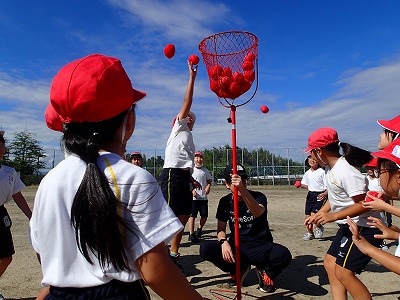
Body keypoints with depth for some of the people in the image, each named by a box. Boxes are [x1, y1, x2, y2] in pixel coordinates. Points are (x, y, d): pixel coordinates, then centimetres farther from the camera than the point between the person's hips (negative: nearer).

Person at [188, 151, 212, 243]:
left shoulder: (205, 170, 9)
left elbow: (209, 181, 15)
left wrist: (208, 187, -6)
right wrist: (192, 190, -17)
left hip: (203, 197, 4)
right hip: (193, 197, -3)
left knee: (204, 215, 6)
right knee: (192, 215, -4)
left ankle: (199, 229, 32)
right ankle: (191, 234, 6)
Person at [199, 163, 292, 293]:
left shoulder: (258, 197, -10)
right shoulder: (225, 201, 1)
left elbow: (258, 212, -35)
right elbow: (221, 229, 4)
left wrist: (242, 189, -52)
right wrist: (224, 242, -20)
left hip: (261, 246, -3)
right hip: (237, 246, 3)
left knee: (283, 255, -35)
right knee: (205, 248, -22)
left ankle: (264, 271, 4)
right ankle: (238, 268, 7)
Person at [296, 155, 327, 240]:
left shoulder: (322, 172, -10)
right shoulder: (307, 173, 9)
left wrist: (325, 193, -26)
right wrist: (300, 185, -4)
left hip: (320, 195, -6)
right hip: (310, 195, 6)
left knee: (313, 214, -14)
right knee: (307, 215, 8)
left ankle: (318, 227, 18)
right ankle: (310, 233, 28)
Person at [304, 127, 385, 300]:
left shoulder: (345, 171, -26)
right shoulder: (330, 169, 4)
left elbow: (364, 204, -27)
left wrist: (333, 216, -29)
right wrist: (318, 215, 11)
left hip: (365, 227, -10)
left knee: (343, 272, -10)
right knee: (330, 263, 13)